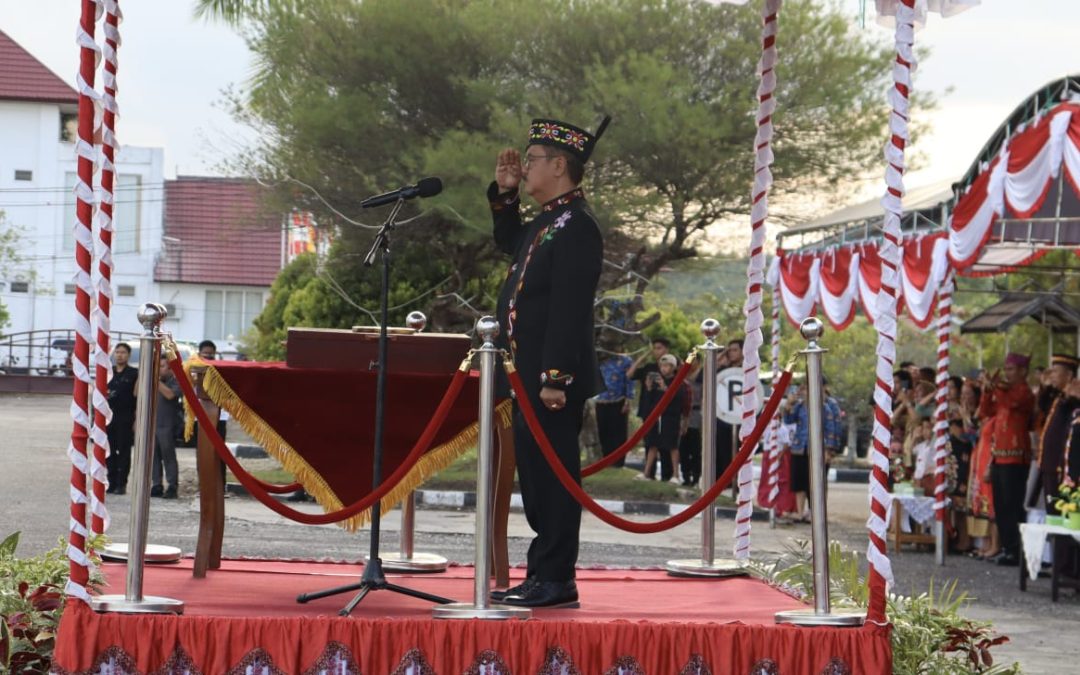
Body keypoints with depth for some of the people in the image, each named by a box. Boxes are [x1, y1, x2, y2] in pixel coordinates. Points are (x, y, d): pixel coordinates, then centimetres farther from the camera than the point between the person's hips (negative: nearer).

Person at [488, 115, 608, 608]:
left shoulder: (576, 226, -15)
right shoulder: (547, 223, 15)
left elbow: (569, 310, -22)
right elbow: (509, 244, 38)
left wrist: (555, 379, -25)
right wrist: (504, 194, 23)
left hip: (554, 382, -10)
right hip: (531, 378, 10)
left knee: (552, 473, -6)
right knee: (536, 473, 13)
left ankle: (555, 581, -2)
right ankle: (542, 574, 20)